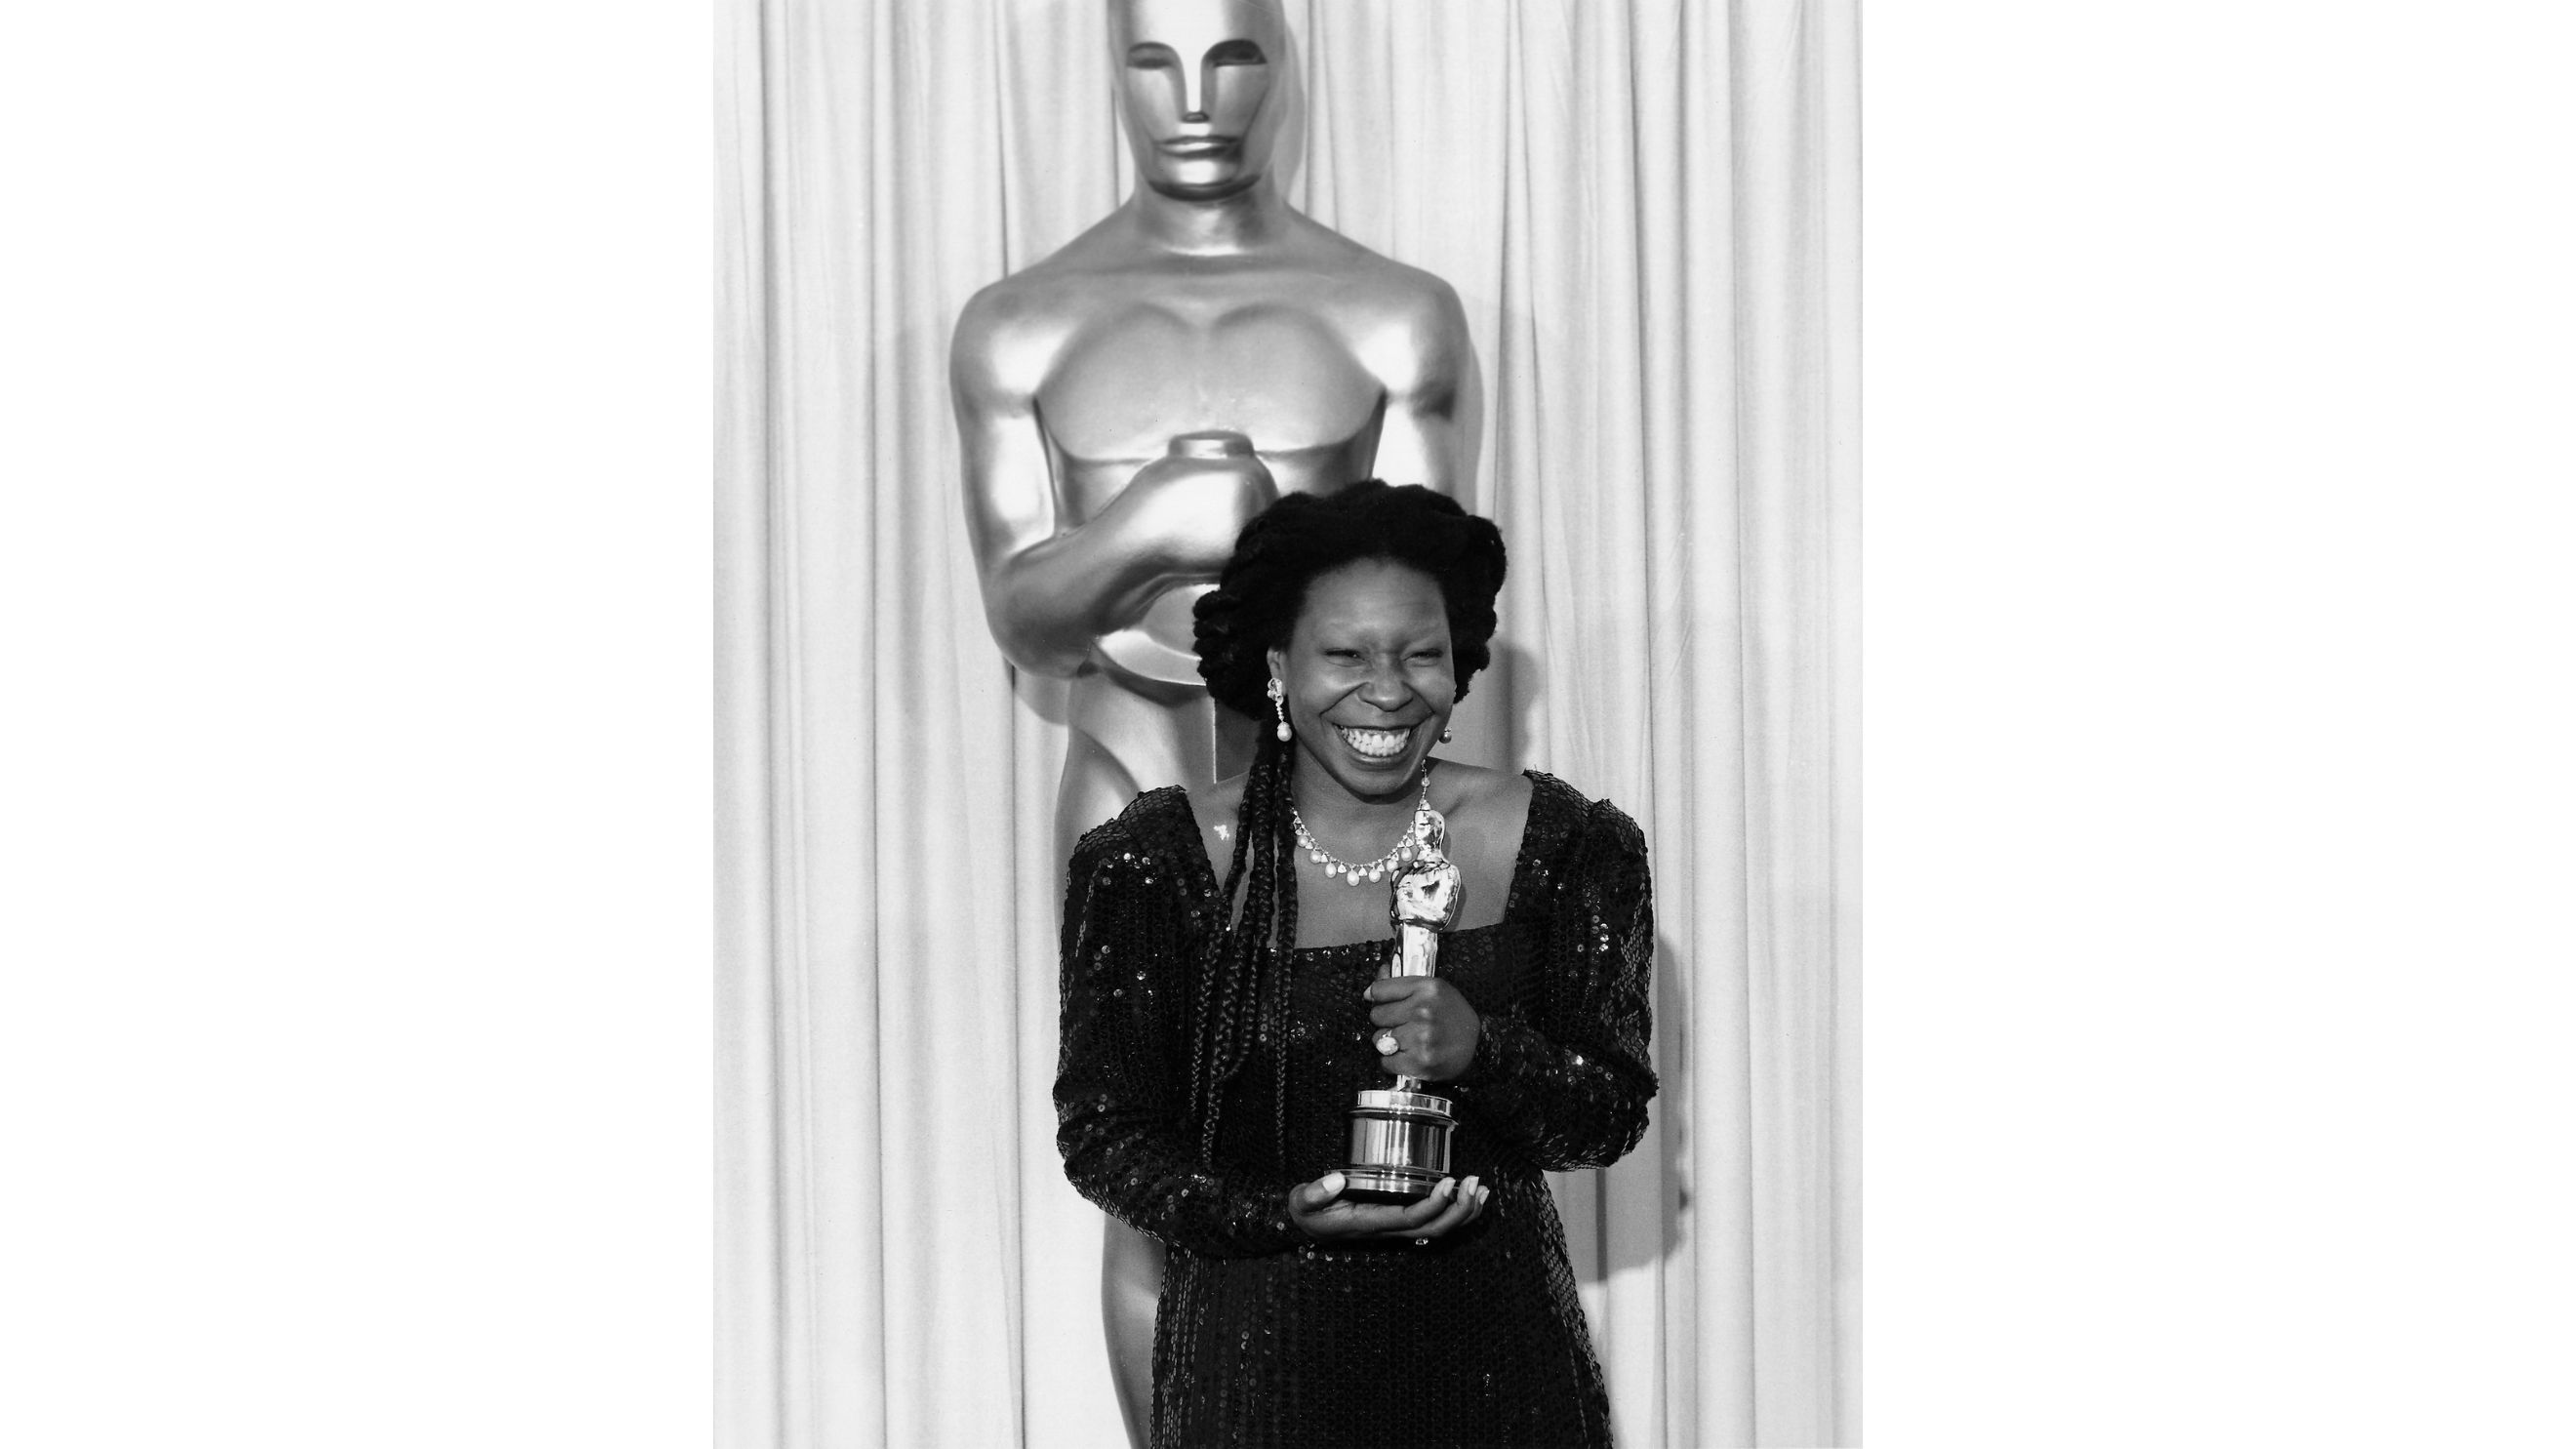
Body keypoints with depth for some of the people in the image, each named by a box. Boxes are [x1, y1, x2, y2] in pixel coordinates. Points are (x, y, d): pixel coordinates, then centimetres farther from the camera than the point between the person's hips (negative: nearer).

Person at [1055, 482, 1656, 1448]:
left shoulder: (1561, 847, -2)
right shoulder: (1156, 863, -7)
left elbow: (1613, 1117, -2)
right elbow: (1102, 1135, -6)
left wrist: (1480, 1051, -22)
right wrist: (1286, 1216, -21)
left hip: (1493, 1358, 2)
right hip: (1256, 1362, -1)